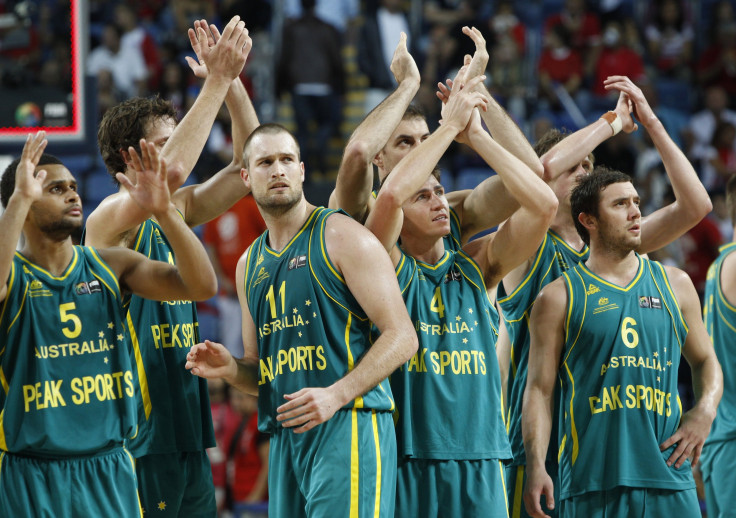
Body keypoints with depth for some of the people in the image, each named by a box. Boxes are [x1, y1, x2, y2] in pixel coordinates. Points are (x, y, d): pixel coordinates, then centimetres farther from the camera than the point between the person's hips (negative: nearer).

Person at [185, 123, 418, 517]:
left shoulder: (341, 237, -1)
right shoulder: (249, 264, 20)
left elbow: (402, 337, -8)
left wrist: (336, 395, -19)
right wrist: (230, 369, 2)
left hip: (346, 427, -7)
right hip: (285, 439, 7)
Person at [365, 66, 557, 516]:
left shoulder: (476, 266, 12)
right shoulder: (390, 266, 2)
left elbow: (543, 204, 1)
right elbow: (388, 196, -17)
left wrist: (477, 136, 0)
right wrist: (450, 125, -9)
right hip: (408, 459, -3)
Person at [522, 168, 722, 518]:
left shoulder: (674, 284, 15)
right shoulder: (559, 298, 4)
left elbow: (705, 361, 24)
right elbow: (539, 389, 1)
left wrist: (705, 411, 2)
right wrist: (536, 468, -11)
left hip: (669, 478, 3)